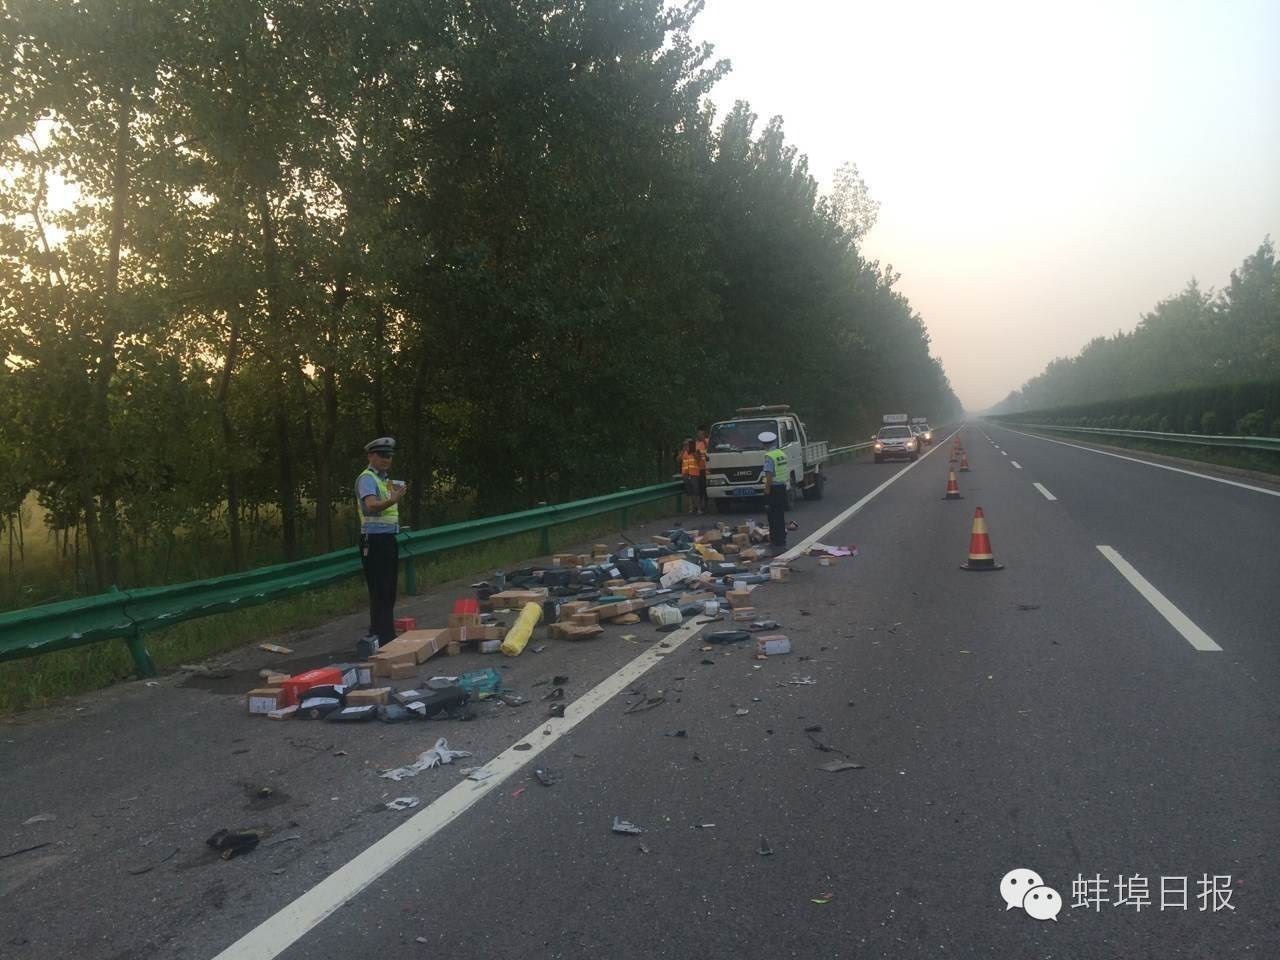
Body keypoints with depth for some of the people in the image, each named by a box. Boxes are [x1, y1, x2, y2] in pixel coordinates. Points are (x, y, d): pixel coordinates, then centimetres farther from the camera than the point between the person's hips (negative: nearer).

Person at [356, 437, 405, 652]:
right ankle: (384, 640, -9)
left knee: (389, 592, 14)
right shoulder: (367, 479, -12)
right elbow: (371, 505, -32)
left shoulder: (385, 479, 17)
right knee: (380, 592, -10)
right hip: (374, 540, -10)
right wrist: (392, 500, -46)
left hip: (388, 539, 10)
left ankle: (380, 636, 24)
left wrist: (396, 496, 16)